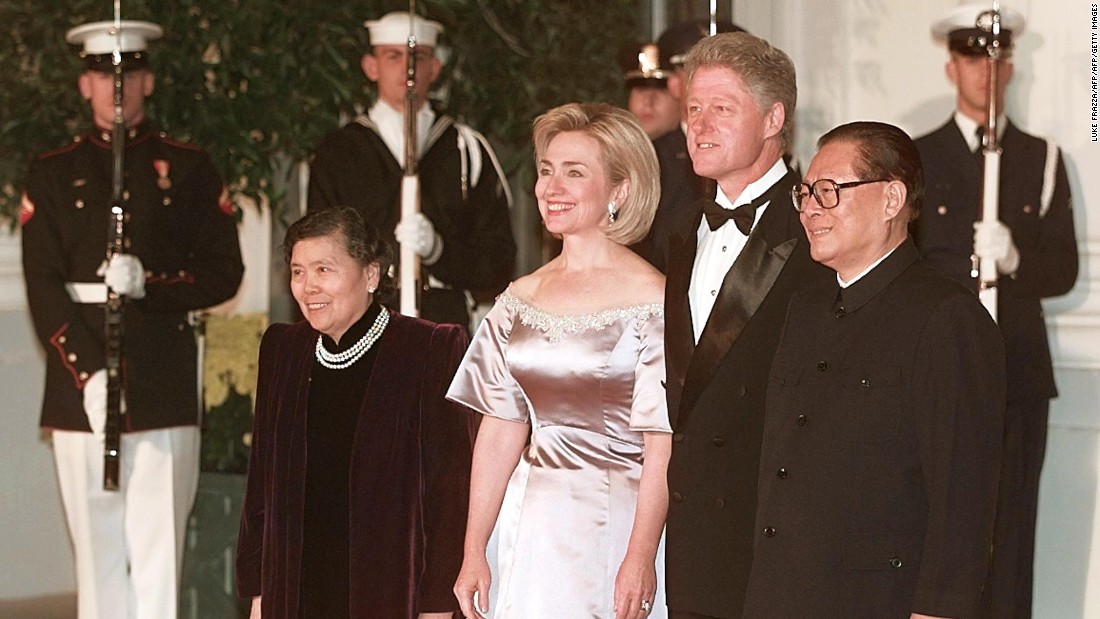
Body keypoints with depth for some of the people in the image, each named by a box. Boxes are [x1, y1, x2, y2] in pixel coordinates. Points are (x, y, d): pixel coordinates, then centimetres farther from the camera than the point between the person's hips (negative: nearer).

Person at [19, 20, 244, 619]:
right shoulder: (52, 174, 10)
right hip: (81, 386, 1)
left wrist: (150, 283, -13)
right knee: (96, 542, 2)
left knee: (158, 544, -3)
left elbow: (224, 273, 6)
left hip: (164, 386, -1)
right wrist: (86, 372, -12)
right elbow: (42, 285, 1)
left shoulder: (189, 169, 10)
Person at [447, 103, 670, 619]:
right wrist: (474, 554, 4)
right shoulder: (521, 298, 8)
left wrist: (640, 558, -19)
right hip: (528, 526, 5)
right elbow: (500, 430, 8)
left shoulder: (651, 299, -8)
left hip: (612, 525, -5)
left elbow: (661, 445, -12)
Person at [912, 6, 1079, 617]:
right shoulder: (916, 160, 8)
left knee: (1010, 533, 0)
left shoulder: (1042, 160, 11)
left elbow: (1064, 269, 6)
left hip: (1018, 374, 1)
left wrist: (1015, 260, -13)